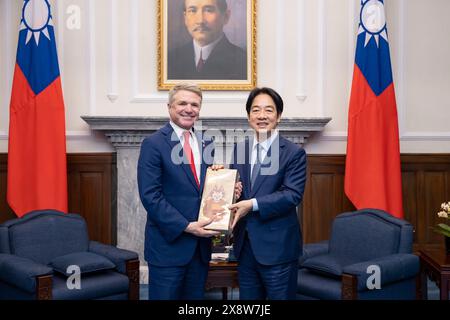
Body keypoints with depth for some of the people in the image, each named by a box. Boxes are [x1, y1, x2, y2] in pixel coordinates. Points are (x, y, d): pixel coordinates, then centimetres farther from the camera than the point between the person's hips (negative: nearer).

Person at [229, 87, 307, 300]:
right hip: (245, 244, 5)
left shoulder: (294, 153, -7)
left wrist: (253, 204, -22)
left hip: (277, 246, -5)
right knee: (247, 298, 15)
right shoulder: (239, 150, 9)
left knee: (279, 296, 6)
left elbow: (292, 194, -15)